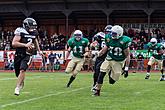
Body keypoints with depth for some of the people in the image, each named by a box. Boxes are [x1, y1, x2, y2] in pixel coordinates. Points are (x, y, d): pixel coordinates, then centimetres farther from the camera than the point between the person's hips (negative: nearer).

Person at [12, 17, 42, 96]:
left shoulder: (34, 32, 5)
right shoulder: (20, 31, -12)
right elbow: (14, 43, -21)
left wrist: (39, 51, 29)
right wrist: (25, 45, -26)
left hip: (28, 55, 2)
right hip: (19, 55, -2)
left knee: (22, 70, -22)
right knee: (18, 73, 9)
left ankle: (17, 88, -16)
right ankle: (21, 82, 43)